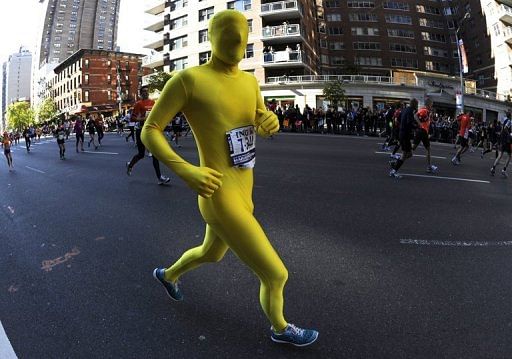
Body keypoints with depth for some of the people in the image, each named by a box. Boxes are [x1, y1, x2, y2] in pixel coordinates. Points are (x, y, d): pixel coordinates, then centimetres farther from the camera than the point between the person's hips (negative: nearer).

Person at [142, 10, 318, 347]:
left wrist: (272, 121, -5)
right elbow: (149, 131, -7)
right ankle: (280, 328, 36)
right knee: (277, 275, 2)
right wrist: (185, 170, -23)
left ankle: (167, 274, 66)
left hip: (243, 193, 9)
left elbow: (263, 127, 22)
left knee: (212, 254, 35)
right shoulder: (188, 79, -13)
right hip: (220, 200, -9)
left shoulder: (249, 80, 9)